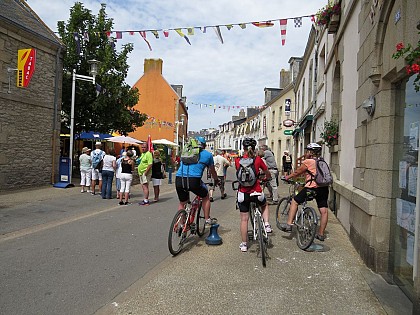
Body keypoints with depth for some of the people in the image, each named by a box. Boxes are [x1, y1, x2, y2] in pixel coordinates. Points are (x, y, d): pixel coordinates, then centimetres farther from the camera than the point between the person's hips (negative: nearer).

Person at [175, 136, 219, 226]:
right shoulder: (207, 154, 17)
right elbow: (212, 171, 29)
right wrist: (216, 180, 49)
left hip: (179, 179, 3)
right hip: (194, 180, -3)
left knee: (182, 203, 25)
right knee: (206, 197, 25)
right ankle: (207, 220, 26)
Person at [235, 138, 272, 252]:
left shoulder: (238, 160, -3)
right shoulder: (258, 159, -5)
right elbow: (268, 174, 9)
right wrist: (267, 179, 32)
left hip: (243, 193, 1)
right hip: (256, 192, 0)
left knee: (244, 219, 12)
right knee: (265, 205, 33)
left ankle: (244, 244, 19)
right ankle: (267, 225, 17)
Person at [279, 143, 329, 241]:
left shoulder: (308, 161, 0)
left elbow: (297, 172, 8)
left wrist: (287, 177, 22)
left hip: (312, 187, -7)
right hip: (324, 188, 7)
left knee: (295, 201, 5)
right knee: (324, 211, 8)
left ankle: (288, 224, 3)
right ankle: (321, 234, 15)